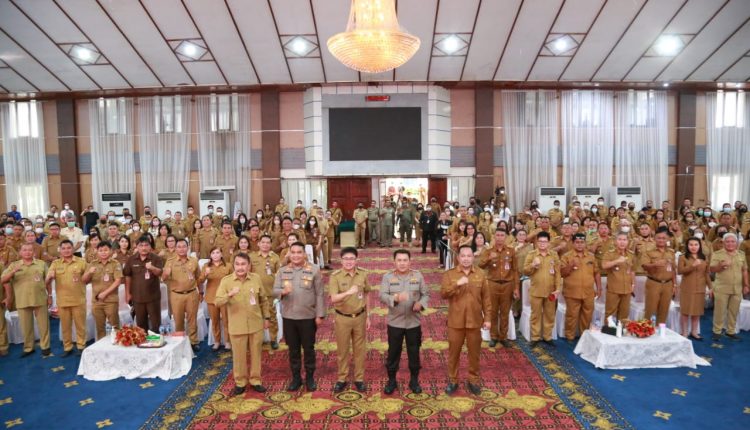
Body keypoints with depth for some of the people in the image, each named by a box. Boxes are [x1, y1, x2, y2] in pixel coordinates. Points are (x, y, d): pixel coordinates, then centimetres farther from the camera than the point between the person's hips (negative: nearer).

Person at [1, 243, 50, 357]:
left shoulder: (41, 264, 4)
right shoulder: (14, 265, 5)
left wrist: (49, 295, 5)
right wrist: (13, 271, -20)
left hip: (40, 299, -1)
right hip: (22, 301, 1)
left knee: (43, 324, 5)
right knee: (26, 326, 9)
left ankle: (45, 346, 16)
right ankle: (28, 348, 22)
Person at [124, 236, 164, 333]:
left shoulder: (156, 258, -9)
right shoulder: (131, 259, 0)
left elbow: (160, 273, -20)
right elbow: (128, 277, 7)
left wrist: (152, 268, -42)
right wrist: (127, 293, 8)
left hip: (153, 296, -3)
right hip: (137, 296, 3)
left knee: (155, 321, 5)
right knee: (141, 323, 15)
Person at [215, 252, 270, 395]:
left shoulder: (256, 278, -2)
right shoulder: (226, 280, -8)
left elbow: (263, 300, 8)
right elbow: (217, 302, -13)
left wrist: (266, 317, 10)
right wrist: (229, 294, -31)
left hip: (256, 324, 2)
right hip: (237, 326, -1)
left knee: (256, 354, 12)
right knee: (239, 356, 10)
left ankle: (255, 380, 29)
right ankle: (240, 382, 29)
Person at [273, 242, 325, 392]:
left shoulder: (314, 271, -6)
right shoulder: (282, 271, 2)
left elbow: (320, 294, -5)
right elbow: (274, 290, -1)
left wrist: (320, 315, -8)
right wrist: (282, 291, -24)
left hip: (308, 317, -2)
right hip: (288, 317, 2)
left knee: (309, 348, 9)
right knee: (293, 349, 13)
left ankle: (310, 377, 26)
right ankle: (296, 377, 29)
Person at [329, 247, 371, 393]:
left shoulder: (363, 274, -3)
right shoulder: (335, 276, -14)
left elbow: (366, 296, 7)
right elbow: (333, 299, -23)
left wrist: (368, 316, 8)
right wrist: (348, 292, -40)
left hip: (360, 317, 2)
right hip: (342, 318, -2)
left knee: (360, 349, 12)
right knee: (342, 350, 11)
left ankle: (359, 378, 27)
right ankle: (342, 379, 28)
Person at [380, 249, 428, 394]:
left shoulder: (418, 276, -1)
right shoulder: (387, 277, -6)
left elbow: (426, 294, 3)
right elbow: (382, 296, -15)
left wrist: (421, 304, -18)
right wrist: (396, 298, -34)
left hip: (414, 322, 1)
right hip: (395, 322, -1)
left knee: (414, 352, 12)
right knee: (393, 352, 10)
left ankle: (414, 380, 31)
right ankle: (391, 380, 28)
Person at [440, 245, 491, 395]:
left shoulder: (480, 275, 2)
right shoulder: (449, 274, -3)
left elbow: (486, 298, 4)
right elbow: (443, 294, -14)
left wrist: (487, 318, 2)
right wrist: (457, 284, -26)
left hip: (475, 321, 1)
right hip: (455, 321, -1)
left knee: (474, 352, 12)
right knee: (454, 352, 10)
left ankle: (473, 380, 29)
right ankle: (452, 380, 25)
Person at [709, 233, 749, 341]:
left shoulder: (741, 255, 10)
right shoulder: (717, 254, -3)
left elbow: (744, 271, 14)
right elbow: (712, 270, -6)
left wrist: (746, 285, 11)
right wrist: (721, 265, -24)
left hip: (737, 289, 4)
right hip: (722, 288, -4)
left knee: (734, 311, 9)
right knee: (719, 310, 0)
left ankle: (731, 331, 21)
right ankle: (717, 331, 10)